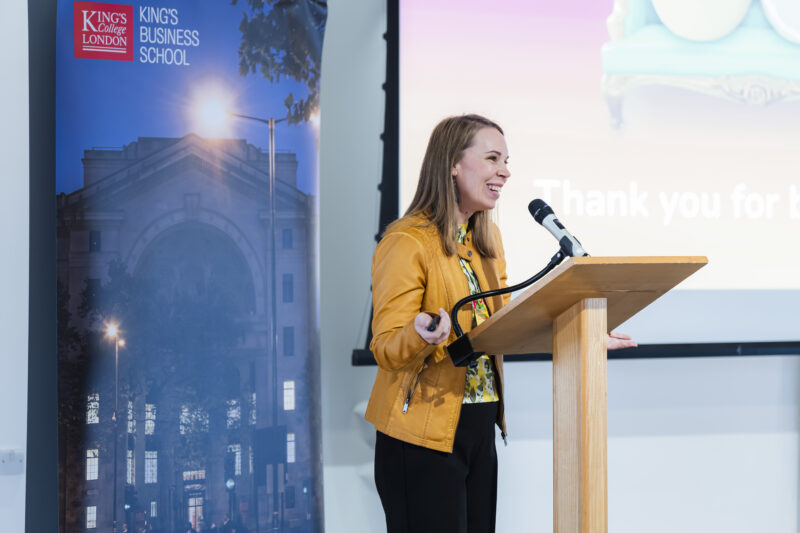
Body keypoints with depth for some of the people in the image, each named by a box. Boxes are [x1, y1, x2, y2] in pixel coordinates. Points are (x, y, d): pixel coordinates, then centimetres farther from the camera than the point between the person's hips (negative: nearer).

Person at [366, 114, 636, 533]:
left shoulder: (487, 239, 13)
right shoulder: (407, 242, -13)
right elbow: (385, 349, -15)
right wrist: (424, 335, -36)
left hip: (481, 428, 8)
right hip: (423, 436, -7)